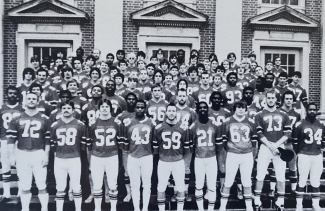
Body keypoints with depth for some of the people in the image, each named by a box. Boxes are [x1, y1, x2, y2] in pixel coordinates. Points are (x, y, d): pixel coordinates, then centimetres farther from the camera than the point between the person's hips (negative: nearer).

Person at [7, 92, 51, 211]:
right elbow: (11, 138, 4)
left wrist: (46, 155, -3)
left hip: (39, 154, -1)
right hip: (22, 154, 1)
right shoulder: (17, 119, 5)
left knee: (42, 186, 4)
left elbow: (48, 139, 3)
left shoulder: (44, 119, 2)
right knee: (25, 186, 10)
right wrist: (12, 155, -2)